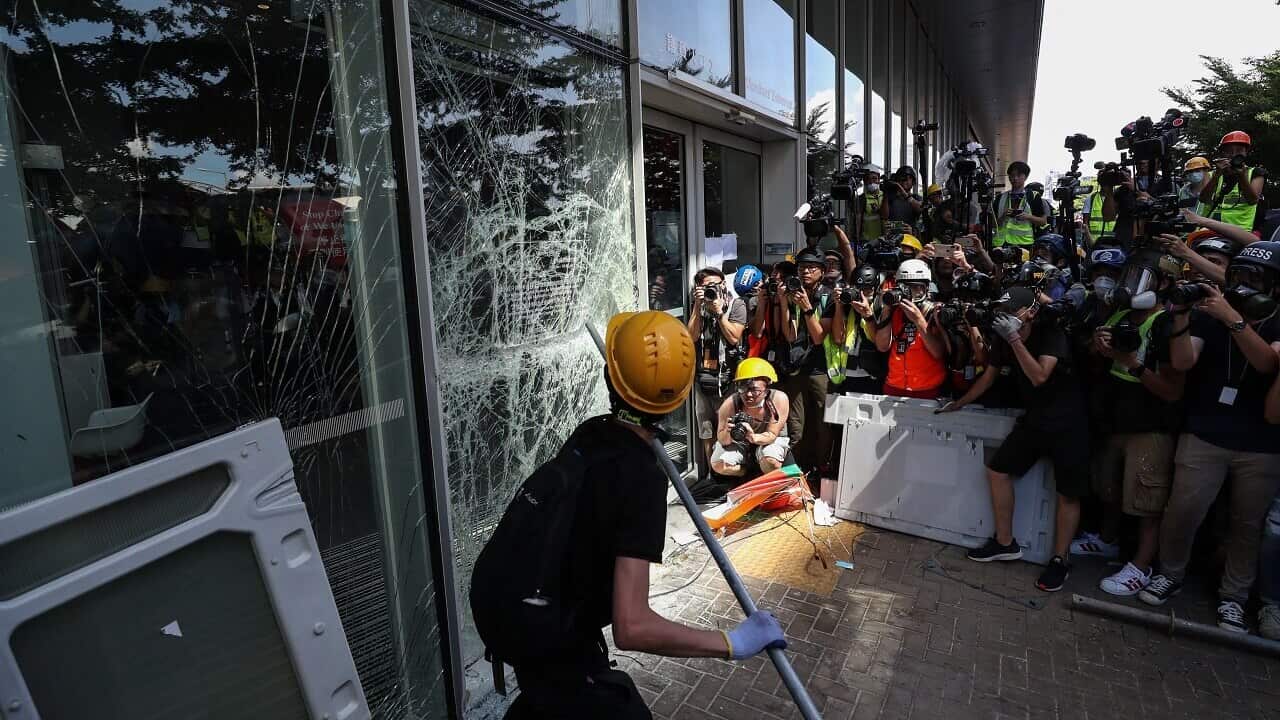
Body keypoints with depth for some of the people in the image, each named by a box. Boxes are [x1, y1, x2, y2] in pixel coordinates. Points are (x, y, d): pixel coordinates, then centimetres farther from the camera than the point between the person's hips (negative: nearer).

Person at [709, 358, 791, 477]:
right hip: (738, 442, 2)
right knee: (719, 465, -21)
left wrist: (753, 437, -44)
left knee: (771, 462, -32)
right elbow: (723, 441, -17)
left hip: (770, 440, -1)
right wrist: (727, 432, -42)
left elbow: (772, 434, -22)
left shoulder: (779, 399, -29)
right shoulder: (730, 405, -27)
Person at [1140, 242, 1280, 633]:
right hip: (1204, 437, -1)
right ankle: (1170, 574, 18)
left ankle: (1233, 597, 22)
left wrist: (1232, 318, -28)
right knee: (1182, 511, -4)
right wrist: (1181, 316, -22)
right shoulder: (1207, 315, 2)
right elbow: (1182, 362, -10)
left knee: (1247, 525, 8)